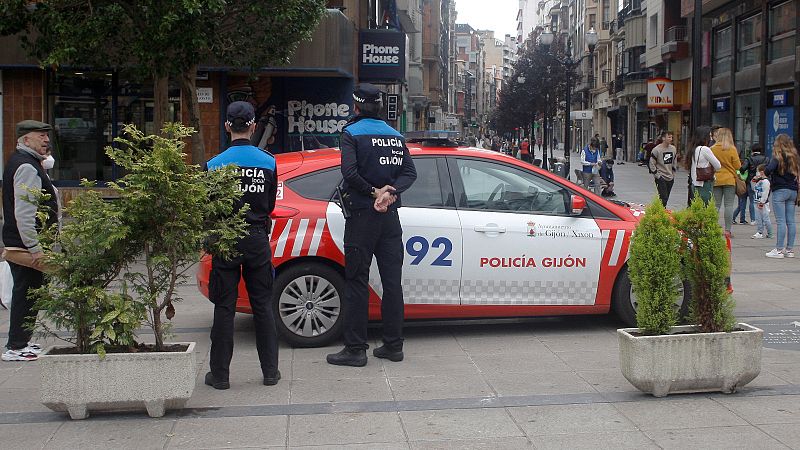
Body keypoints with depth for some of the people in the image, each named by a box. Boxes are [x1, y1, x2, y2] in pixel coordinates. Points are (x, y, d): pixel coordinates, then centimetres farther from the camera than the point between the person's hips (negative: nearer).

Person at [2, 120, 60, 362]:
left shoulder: (26, 162, 17)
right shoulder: (26, 167, -17)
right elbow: (24, 212, -23)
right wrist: (34, 248, -23)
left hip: (23, 243, 11)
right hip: (25, 243, -11)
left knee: (27, 293, 16)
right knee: (25, 294, -5)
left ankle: (20, 342, 26)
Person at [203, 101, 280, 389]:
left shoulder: (215, 164, -10)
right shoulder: (268, 162, -2)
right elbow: (270, 206, 7)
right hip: (257, 240, 2)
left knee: (224, 308, 5)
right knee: (263, 306, 10)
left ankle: (220, 374, 9)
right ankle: (270, 371, 14)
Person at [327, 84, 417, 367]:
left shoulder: (352, 133, -6)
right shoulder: (395, 136, 12)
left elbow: (349, 171, -20)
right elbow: (409, 172, 4)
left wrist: (374, 191, -10)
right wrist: (390, 191, -9)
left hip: (362, 216, -5)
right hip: (390, 217, 6)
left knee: (357, 282, -1)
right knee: (392, 281, 9)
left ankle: (355, 349, -1)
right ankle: (393, 345, 14)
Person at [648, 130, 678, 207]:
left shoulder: (673, 148, 7)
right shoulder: (656, 150, -11)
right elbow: (651, 163, -8)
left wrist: (673, 173, 14)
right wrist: (656, 174, -10)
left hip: (670, 178, 6)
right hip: (661, 178, -6)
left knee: (666, 198, 10)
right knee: (663, 198, -12)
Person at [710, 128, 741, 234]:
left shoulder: (712, 149, -2)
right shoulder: (732, 149, -7)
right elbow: (737, 166, -2)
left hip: (716, 180, 2)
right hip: (729, 180, -2)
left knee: (716, 205, 7)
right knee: (729, 205, 0)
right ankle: (727, 229, -2)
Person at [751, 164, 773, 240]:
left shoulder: (765, 181, -16)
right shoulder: (759, 181, 13)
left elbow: (765, 193, -20)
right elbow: (754, 189, 25)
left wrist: (761, 202, -20)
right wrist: (753, 181, 14)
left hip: (763, 204, -9)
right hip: (758, 203, 9)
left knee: (765, 219, -3)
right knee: (758, 219, 9)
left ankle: (769, 234, 4)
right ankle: (759, 232, 14)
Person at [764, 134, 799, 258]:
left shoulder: (778, 157, -8)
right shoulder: (794, 157, 9)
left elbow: (769, 169, -22)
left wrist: (765, 173, 0)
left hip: (780, 191, -6)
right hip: (793, 191, 6)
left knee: (781, 221, -6)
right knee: (791, 221, 7)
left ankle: (779, 249, -6)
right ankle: (789, 249, 10)